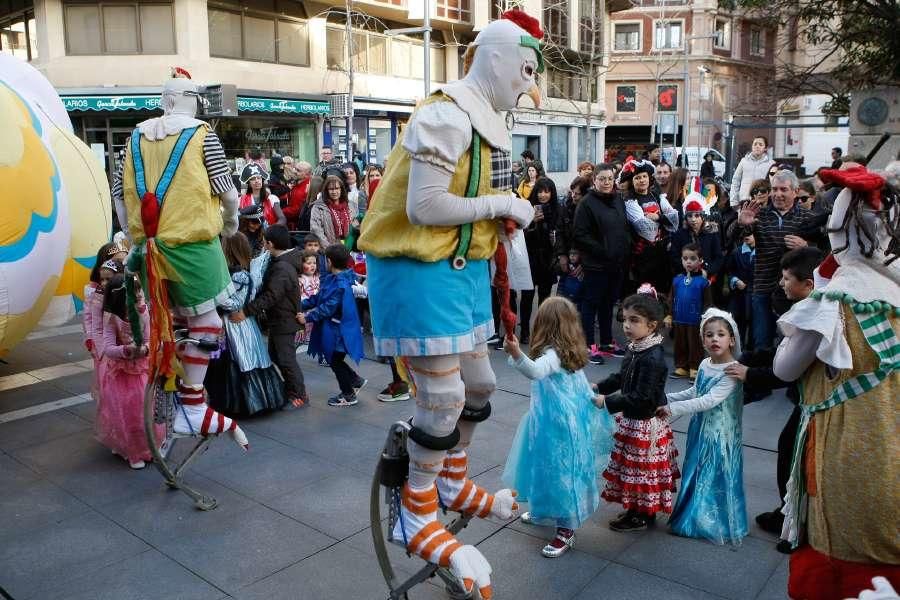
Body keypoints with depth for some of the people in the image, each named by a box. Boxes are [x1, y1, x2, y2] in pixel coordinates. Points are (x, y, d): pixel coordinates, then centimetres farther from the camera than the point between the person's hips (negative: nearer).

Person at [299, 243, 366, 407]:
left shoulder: (340, 284, -25)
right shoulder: (332, 278, 5)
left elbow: (328, 308, -26)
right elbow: (319, 297, 11)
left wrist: (308, 318, -21)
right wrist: (301, 306, 5)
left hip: (338, 330, -9)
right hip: (335, 328, 9)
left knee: (335, 361, 6)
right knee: (334, 359, 19)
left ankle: (348, 395, 20)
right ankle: (355, 380, 34)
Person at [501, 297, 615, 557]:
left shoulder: (553, 354, -24)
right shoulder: (571, 353, 6)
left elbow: (535, 371, -46)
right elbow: (582, 384, 21)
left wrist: (516, 354, -61)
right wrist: (593, 399, 38)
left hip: (558, 427, -10)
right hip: (569, 420, 10)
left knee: (559, 472, 1)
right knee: (548, 468, 24)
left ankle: (566, 530, 12)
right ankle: (543, 511, 43)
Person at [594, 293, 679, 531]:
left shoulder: (652, 358, -27)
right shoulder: (636, 349, 2)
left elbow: (642, 398, -28)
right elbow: (622, 377, 17)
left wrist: (608, 402, -24)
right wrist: (599, 387, 6)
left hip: (645, 425, -9)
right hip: (632, 420, 9)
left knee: (641, 468, 7)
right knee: (633, 467, 21)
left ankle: (642, 516, 24)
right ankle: (637, 508, 37)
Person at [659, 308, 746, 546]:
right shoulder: (704, 365, 2)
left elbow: (709, 400, -28)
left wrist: (672, 408, -29)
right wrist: (666, 398, 8)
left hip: (720, 434, -7)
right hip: (700, 429, 7)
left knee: (716, 476, 5)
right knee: (696, 474, 17)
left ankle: (716, 523, 23)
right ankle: (696, 516, 35)